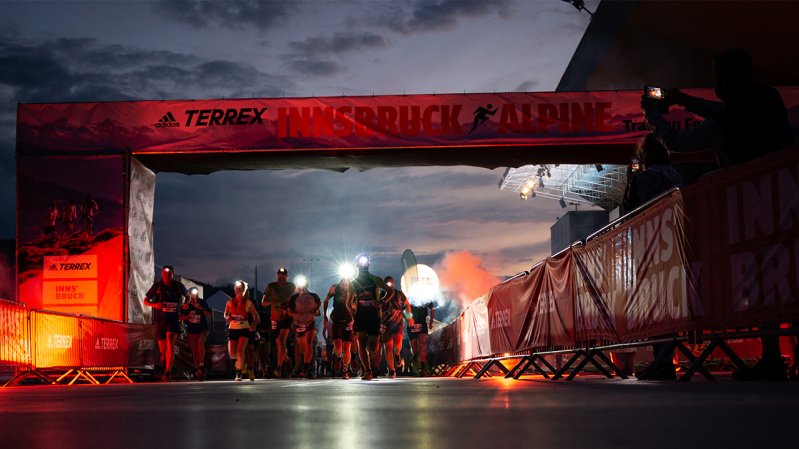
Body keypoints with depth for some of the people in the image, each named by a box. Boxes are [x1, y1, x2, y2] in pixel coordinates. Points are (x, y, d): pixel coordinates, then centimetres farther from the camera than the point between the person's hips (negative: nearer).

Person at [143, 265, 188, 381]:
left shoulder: (178, 286, -1)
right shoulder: (157, 286, -5)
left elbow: (187, 295, 21)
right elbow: (146, 301, 2)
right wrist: (154, 304, -18)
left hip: (173, 319, -1)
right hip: (159, 319, 1)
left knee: (170, 342, -20)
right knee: (163, 347, 8)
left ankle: (167, 372, -23)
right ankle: (163, 354, 48)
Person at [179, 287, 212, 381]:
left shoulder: (203, 303, -4)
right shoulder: (186, 305, 0)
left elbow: (209, 315, -8)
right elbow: (181, 317, 4)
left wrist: (201, 309, -22)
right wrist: (188, 316, -15)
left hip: (202, 329, -3)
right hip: (191, 331, 3)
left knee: (200, 343, -29)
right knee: (194, 351, 5)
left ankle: (201, 365, -26)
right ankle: (197, 369, 17)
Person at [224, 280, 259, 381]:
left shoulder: (248, 302, 1)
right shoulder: (230, 302, 8)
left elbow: (255, 316, 3)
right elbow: (225, 314, 18)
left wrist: (253, 325, -15)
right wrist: (227, 318, -6)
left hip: (244, 328, -3)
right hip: (232, 329, 3)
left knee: (240, 350, -19)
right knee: (232, 352, -4)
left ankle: (239, 373, -12)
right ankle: (241, 362, 31)